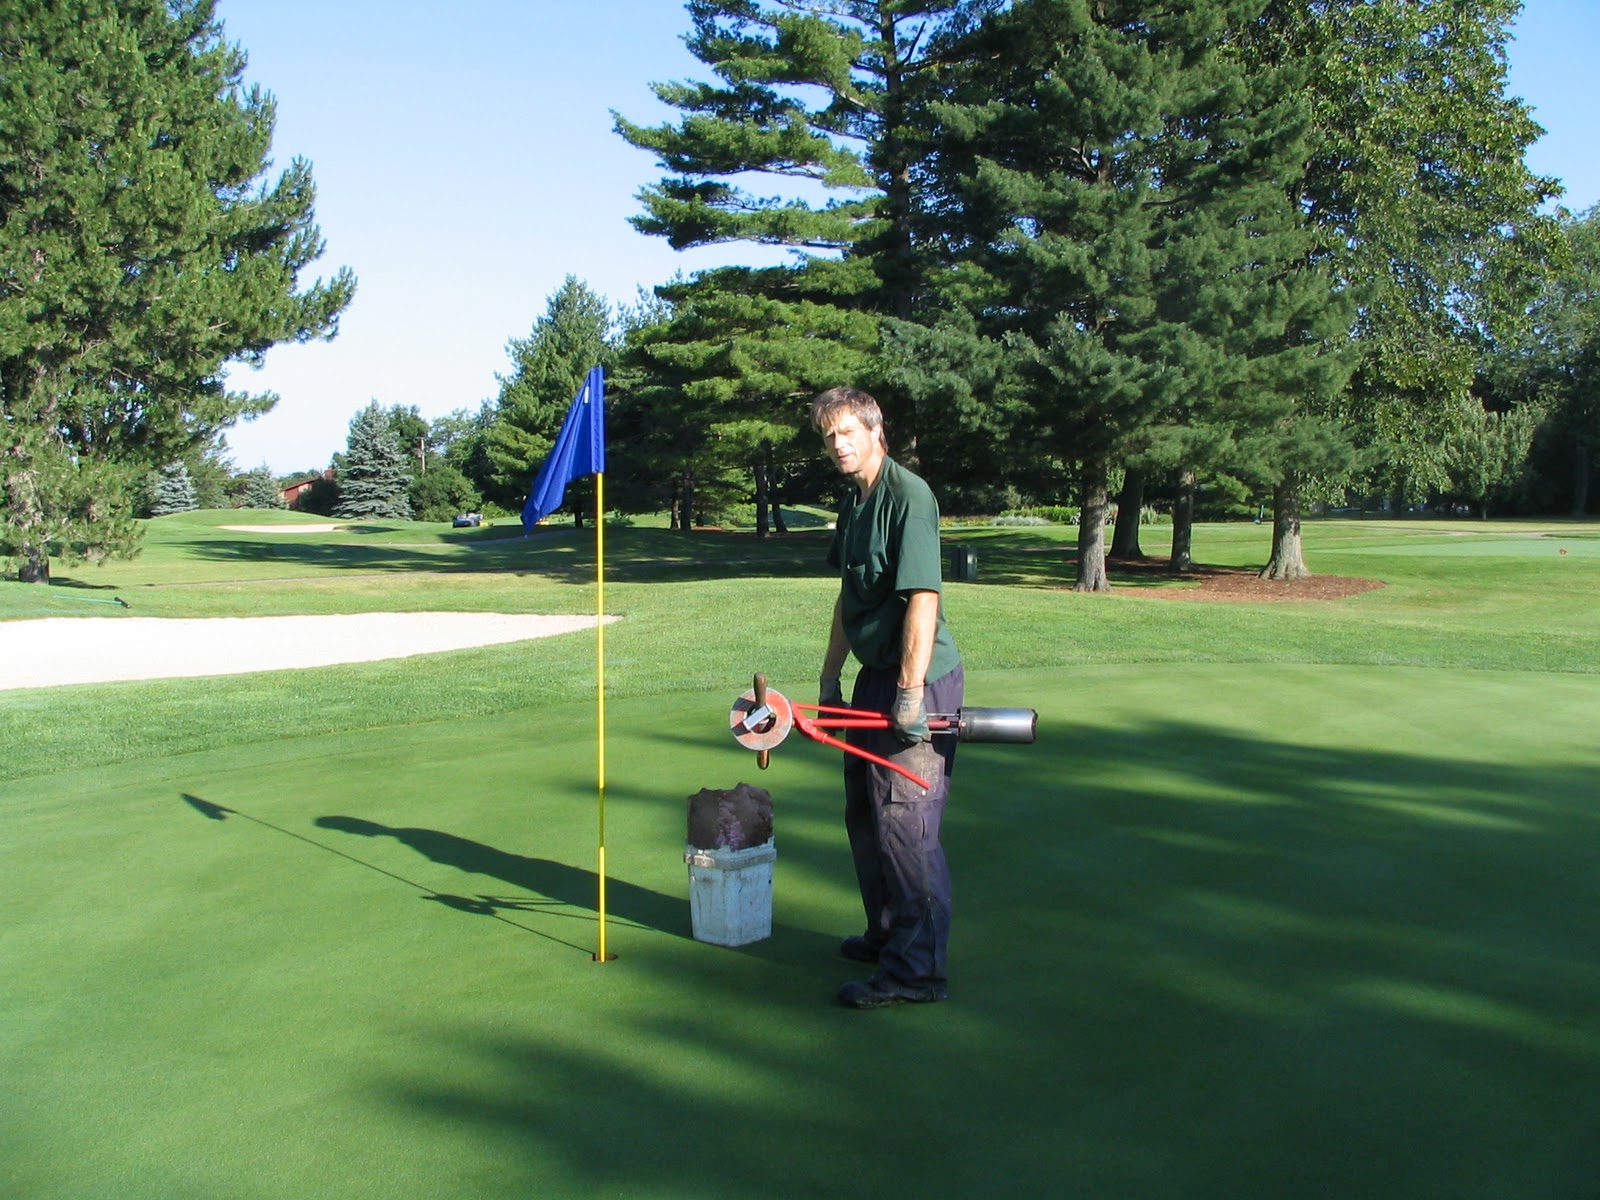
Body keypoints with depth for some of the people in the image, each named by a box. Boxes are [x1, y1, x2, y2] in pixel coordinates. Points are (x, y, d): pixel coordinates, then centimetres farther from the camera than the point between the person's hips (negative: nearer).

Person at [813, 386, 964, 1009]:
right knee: (864, 812, 18)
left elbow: (923, 597, -23)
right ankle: (886, 933, 34)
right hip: (875, 677, 10)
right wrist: (830, 677, 19)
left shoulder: (908, 496, -16)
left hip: (916, 679, -10)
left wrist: (911, 691, -26)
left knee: (903, 822, -7)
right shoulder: (854, 503, 13)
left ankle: (916, 970, 3)